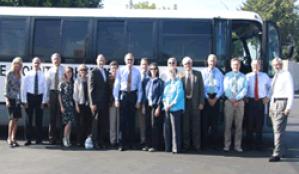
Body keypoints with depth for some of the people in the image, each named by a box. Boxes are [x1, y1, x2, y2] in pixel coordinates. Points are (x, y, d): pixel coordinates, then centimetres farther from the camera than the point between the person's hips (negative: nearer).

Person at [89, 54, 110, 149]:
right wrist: (92, 103, -12)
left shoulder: (107, 72, 14)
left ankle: (102, 141, 12)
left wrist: (109, 100, 8)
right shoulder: (93, 72, -4)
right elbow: (91, 88, -8)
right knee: (96, 122, 1)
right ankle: (95, 142, 9)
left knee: (104, 123, 5)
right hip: (97, 102, -5)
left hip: (105, 102, 5)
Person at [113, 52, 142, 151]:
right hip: (123, 95, -1)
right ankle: (122, 144, 3)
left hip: (133, 96, 1)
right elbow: (116, 85, 1)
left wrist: (138, 100, 0)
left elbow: (139, 87, 4)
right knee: (123, 120, -2)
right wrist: (116, 99, -4)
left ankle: (130, 143, 19)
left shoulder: (137, 72, 3)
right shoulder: (120, 71, 0)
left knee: (131, 120, 7)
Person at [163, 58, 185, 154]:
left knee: (175, 129, -4)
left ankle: (176, 148, 2)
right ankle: (168, 147, 15)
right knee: (166, 128, 6)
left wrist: (171, 105, -13)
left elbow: (179, 95, -9)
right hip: (167, 109, 6)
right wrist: (165, 103, -3)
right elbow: (164, 94, 15)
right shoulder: (167, 83, 16)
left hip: (176, 108, -6)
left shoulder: (179, 82, -2)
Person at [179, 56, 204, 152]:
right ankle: (186, 145, 15)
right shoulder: (181, 75, 5)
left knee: (196, 125, 4)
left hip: (195, 103, 0)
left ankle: (196, 145, 12)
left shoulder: (198, 74, 6)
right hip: (184, 102, 0)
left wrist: (201, 102, -3)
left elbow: (201, 89, 2)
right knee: (185, 125, 6)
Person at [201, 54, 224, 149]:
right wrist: (208, 98, -9)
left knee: (215, 121, 5)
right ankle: (204, 143, 6)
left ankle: (213, 143, 13)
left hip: (216, 98, 1)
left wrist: (216, 98, -7)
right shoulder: (203, 72, 3)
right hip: (206, 98, -1)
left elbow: (221, 87, 4)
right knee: (204, 120, -1)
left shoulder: (219, 73, 6)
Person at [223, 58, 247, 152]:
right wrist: (232, 99, -15)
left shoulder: (243, 76, 9)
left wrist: (237, 99, -14)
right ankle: (227, 145, 4)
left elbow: (244, 90, -1)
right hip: (229, 102, -1)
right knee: (228, 124, -1)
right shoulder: (227, 76, 7)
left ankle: (238, 146, 8)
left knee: (239, 125, 3)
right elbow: (226, 89, -2)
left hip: (240, 102, 1)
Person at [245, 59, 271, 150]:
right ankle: (250, 142, 15)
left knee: (260, 122, 3)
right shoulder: (247, 76, 3)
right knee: (250, 122, 2)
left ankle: (258, 144, 13)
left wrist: (268, 97, 6)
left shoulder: (264, 76, 7)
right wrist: (244, 97, -2)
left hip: (261, 101, 1)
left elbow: (271, 87, 16)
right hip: (250, 101, -1)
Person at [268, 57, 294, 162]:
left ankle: (277, 154, -10)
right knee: (276, 129, 14)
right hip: (273, 103, 8)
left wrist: (288, 107, -18)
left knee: (278, 129, -11)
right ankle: (281, 149, 28)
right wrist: (271, 106, 17)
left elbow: (291, 92, -12)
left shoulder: (286, 75, -6)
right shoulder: (275, 76, 16)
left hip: (282, 102, -8)